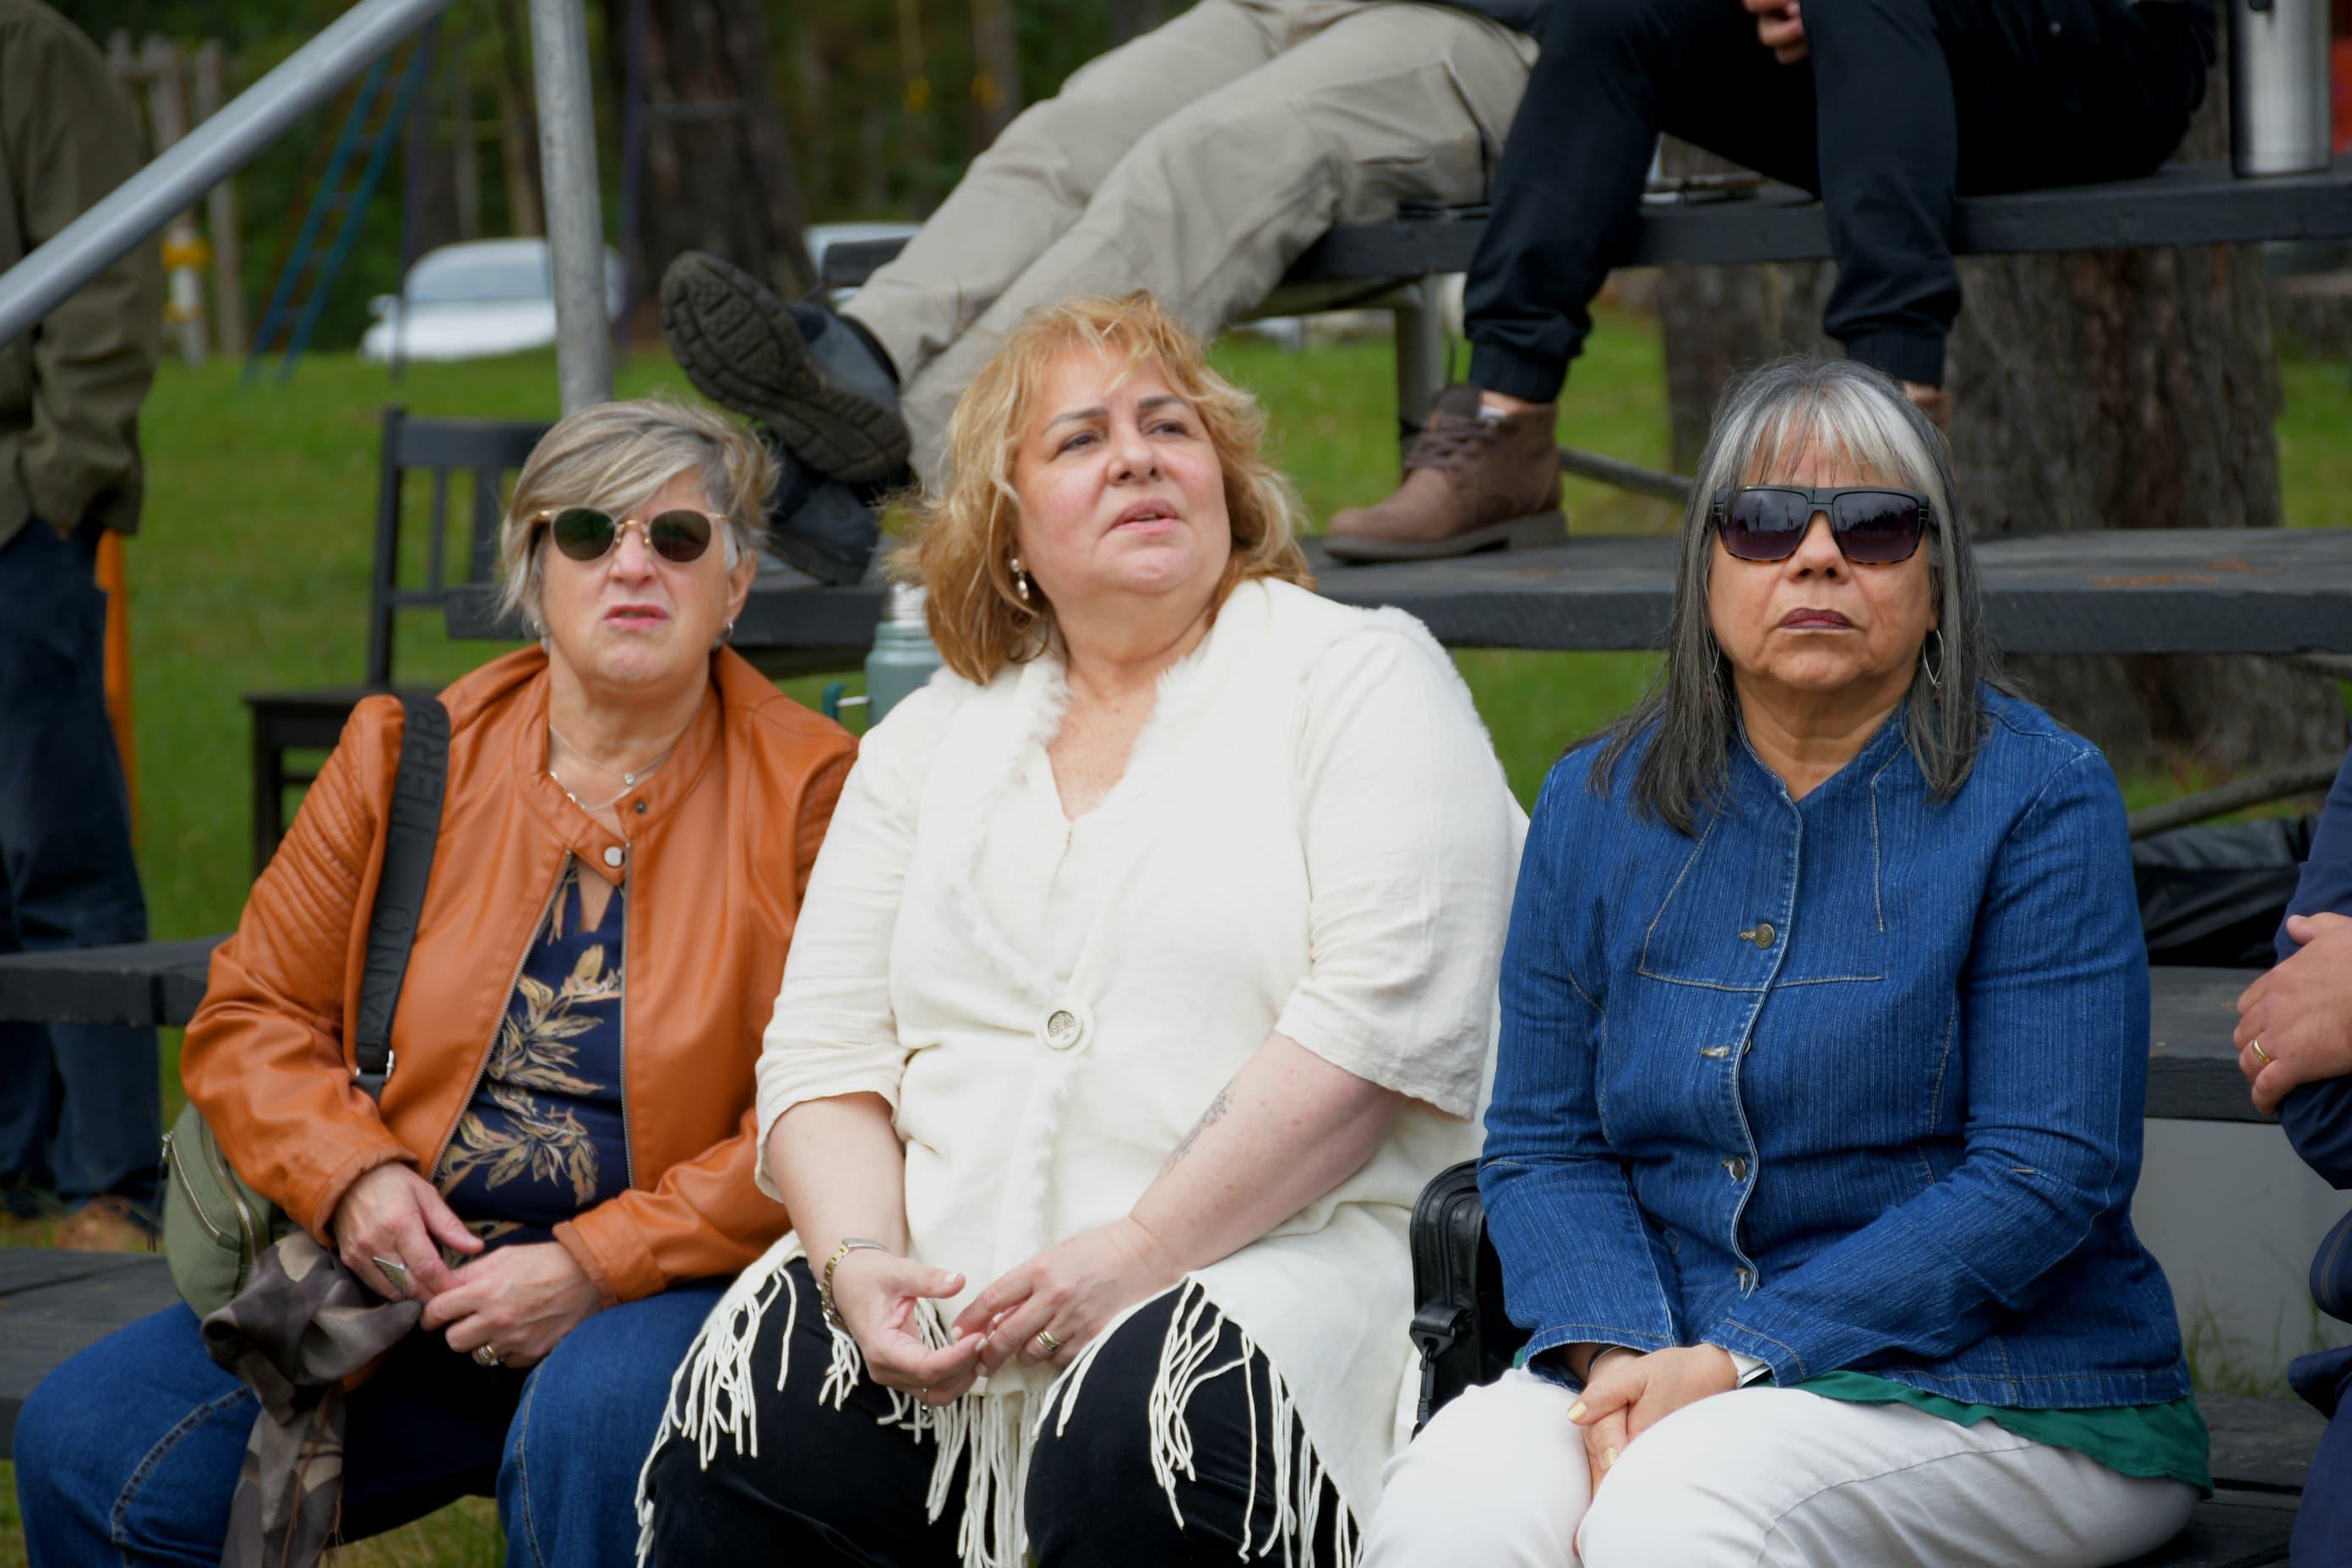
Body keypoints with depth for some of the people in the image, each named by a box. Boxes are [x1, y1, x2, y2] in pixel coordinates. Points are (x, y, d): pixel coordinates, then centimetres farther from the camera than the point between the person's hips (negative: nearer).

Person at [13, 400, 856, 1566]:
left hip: (671, 1290, -4)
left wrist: (596, 1268, -17)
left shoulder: (807, 792, -3)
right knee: (86, 1445, -12)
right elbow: (250, 1015, 13)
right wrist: (349, 1176, -8)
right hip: (400, 1286, 4)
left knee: (589, 1425, -38)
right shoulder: (406, 755, 8)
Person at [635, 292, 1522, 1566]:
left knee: (1124, 1454, -35)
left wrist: (1139, 1251, -17)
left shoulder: (1363, 679, 4)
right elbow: (825, 1052, 13)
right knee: (728, 1450, -25)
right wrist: (859, 1261, -8)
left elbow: (1378, 1019, -10)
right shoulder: (928, 743, 20)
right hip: (949, 1275, 4)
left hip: (1266, 1257, -3)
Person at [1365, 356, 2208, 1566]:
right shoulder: (1598, 805, 9)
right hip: (1659, 1357, 4)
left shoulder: (2038, 797, -5)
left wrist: (1736, 1359, -18)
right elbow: (1542, 1143, 9)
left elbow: (2044, 1175, -12)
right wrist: (1616, 1354, -12)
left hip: (1997, 1387, -3)